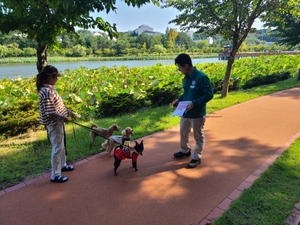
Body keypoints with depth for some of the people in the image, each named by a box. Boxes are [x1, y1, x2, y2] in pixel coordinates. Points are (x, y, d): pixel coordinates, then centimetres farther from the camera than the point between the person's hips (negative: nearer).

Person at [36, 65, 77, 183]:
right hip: (54, 124, -10)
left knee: (61, 145, 23)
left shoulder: (50, 88, 6)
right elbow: (49, 112, -26)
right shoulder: (47, 91, -24)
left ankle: (62, 165, 42)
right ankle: (55, 175, 13)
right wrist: (62, 117, -16)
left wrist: (69, 112, 11)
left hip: (58, 122, 10)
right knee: (57, 148, 0)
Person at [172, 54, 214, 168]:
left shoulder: (201, 77, -22)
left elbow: (209, 95, -21)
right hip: (185, 112, 8)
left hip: (197, 114, -8)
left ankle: (197, 157, 28)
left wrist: (194, 103, -29)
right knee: (183, 132, 23)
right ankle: (185, 151, 46)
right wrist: (179, 99, 0)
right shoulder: (186, 78, 3)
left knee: (198, 137, 11)